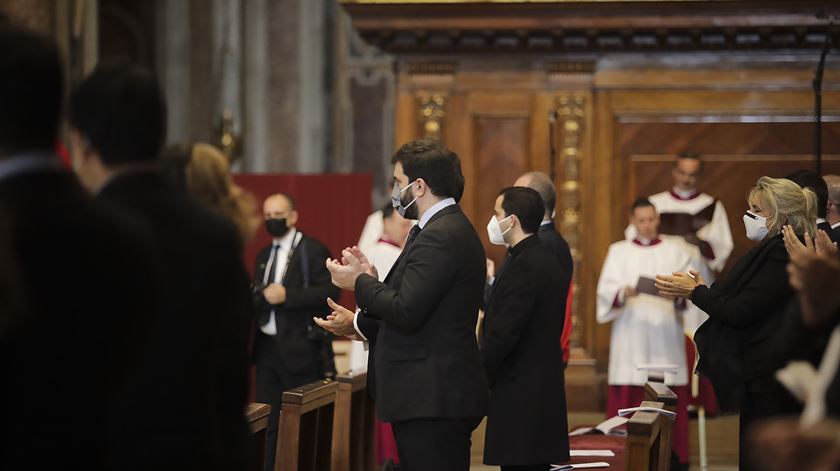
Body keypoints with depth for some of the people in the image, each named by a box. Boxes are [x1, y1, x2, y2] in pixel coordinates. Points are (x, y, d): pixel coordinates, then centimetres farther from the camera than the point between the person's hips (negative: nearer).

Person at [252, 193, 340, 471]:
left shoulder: (313, 250, -5)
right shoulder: (264, 255, 18)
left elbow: (329, 292, -15)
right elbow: (256, 296, 16)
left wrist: (286, 295, -20)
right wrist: (263, 296, -7)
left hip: (300, 349, -7)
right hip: (267, 348, 7)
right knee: (268, 422, 8)